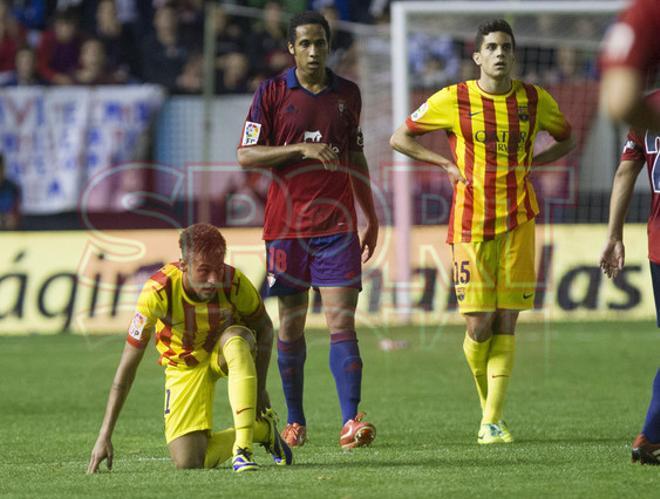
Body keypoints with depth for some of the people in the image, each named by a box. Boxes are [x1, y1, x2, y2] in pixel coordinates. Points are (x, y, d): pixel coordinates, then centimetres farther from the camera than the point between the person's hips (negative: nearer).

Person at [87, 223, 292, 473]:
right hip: (184, 366, 0)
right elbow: (127, 366, -25)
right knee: (187, 461, -14)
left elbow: (264, 329, -5)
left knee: (236, 339, -39)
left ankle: (243, 446, -36)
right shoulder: (158, 292, -32)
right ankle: (262, 429, 12)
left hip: (223, 352, 0)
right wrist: (105, 435, -26)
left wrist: (259, 389, -12)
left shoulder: (234, 283, -29)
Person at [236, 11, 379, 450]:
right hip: (286, 226, -1)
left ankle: (351, 421, -19)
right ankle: (296, 421, 19)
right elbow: (246, 155, -4)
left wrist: (371, 217, 21)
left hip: (337, 223, 1)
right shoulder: (272, 93, 1)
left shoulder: (347, 94, 10)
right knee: (291, 323, 6)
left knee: (342, 319, -10)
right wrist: (301, 149, -15)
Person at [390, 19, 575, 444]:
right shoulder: (453, 101, -2)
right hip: (471, 223, -1)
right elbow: (400, 138, 8)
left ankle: (493, 421, 0)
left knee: (505, 324, -3)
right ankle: (489, 405, 19)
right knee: (479, 324, -6)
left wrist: (530, 163, 5)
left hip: (518, 222, 2)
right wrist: (447, 164, -1)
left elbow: (567, 139, 22)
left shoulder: (535, 100, 4)